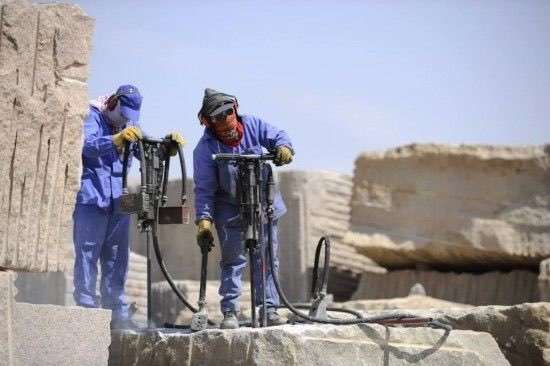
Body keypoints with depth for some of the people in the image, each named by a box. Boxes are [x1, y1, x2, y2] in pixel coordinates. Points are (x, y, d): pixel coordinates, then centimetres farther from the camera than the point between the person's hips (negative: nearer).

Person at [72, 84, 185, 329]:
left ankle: (118, 313, 12)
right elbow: (88, 146, -23)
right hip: (90, 201, -7)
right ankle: (86, 310, -6)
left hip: (118, 203, 7)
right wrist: (117, 139, -41)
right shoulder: (92, 118, -4)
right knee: (87, 256, -7)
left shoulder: (130, 125, 17)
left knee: (116, 259, 8)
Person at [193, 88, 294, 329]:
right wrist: (204, 220, -23)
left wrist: (283, 148, -25)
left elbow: (278, 136, 0)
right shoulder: (205, 149, -13)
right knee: (233, 260, -6)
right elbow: (204, 189, -14)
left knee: (267, 259, 4)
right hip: (230, 211, -3)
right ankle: (230, 312, 1)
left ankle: (269, 309, 10)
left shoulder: (252, 125, -6)